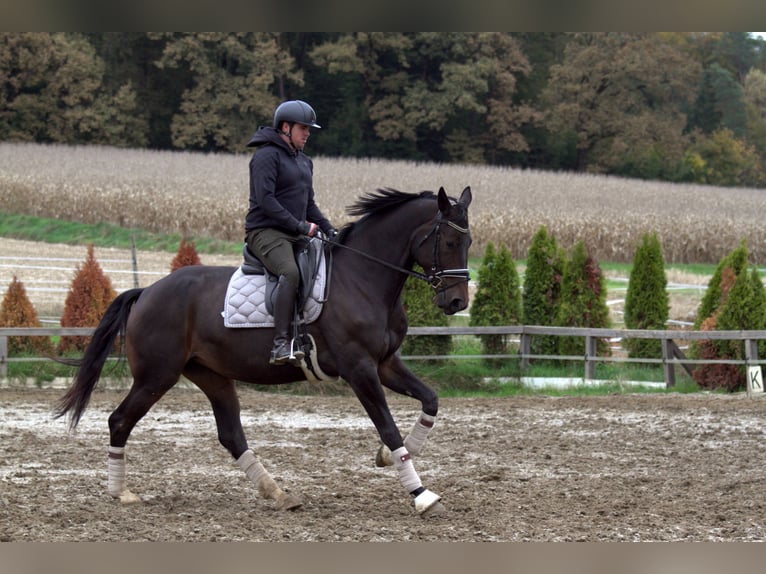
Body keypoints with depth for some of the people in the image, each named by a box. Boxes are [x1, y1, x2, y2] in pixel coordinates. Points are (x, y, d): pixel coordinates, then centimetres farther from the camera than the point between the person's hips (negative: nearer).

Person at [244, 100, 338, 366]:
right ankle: (281, 344, -43)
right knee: (290, 273, -35)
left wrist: (328, 229, 10)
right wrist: (301, 227, -18)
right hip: (265, 232, -9)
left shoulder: (304, 161, 21)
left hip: (295, 235, 9)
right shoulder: (267, 155, -7)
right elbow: (265, 200, -18)